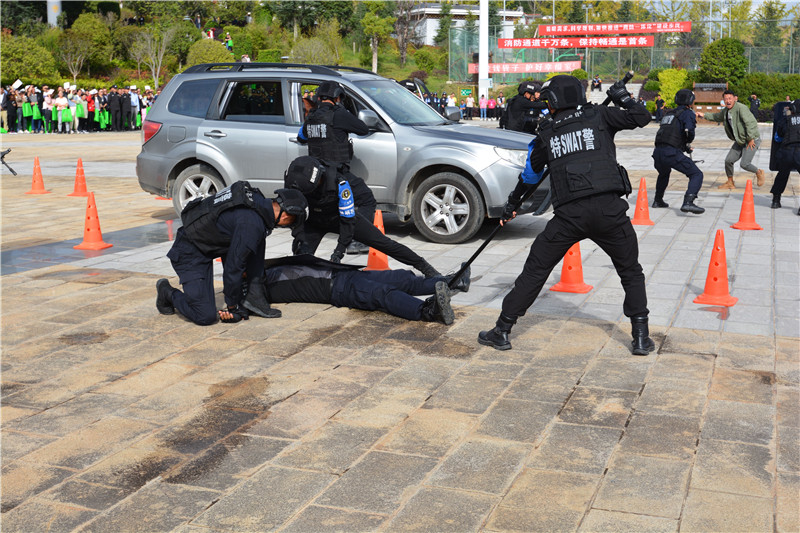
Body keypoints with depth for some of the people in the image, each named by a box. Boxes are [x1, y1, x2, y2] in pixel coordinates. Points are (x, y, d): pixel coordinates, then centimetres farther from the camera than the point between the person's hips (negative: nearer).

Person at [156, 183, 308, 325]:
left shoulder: (260, 202, -1)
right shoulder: (251, 222, -29)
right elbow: (233, 266, -23)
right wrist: (232, 306, -9)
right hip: (189, 254, -10)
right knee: (206, 316, -14)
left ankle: (251, 298, 4)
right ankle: (167, 292, 10)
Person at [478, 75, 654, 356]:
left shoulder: (547, 133, 14)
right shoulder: (598, 115, 10)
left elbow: (530, 174, 25)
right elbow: (642, 118, 10)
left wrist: (511, 204, 41)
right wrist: (622, 97, 28)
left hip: (569, 214, 0)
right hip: (609, 208, 0)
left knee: (535, 271, 11)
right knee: (631, 272, 18)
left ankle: (502, 331, 15)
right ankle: (641, 336, 13)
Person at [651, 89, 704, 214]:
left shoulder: (669, 113, 25)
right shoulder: (688, 113, 4)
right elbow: (689, 131, -14)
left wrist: (685, 147, 32)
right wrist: (688, 143, 8)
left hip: (658, 152, 7)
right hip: (671, 153, -7)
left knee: (663, 174, 37)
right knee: (696, 175, -5)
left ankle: (657, 200, 47)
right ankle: (688, 203, -26)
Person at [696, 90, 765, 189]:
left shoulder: (741, 108, -23)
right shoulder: (726, 110, 5)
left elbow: (750, 123, -26)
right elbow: (717, 117, 27)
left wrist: (751, 139, -23)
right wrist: (704, 115, 19)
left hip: (752, 140, -8)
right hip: (740, 141, 8)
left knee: (744, 164, -16)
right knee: (728, 160, 5)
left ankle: (759, 173, 14)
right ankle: (730, 183, 24)